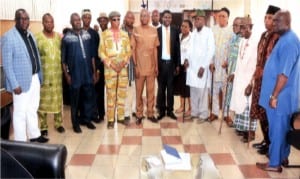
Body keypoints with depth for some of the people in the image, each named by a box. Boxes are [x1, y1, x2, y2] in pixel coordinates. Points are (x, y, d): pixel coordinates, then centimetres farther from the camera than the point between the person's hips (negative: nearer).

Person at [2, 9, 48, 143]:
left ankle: (34, 136, 33)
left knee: (32, 109, 19)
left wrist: (39, 75, 10)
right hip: (21, 81, -7)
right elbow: (7, 64, -16)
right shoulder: (8, 37, -14)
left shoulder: (30, 34, 10)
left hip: (34, 78, 7)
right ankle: (20, 143, 14)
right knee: (20, 112, 2)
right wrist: (14, 84, -19)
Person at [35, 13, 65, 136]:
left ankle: (58, 123, 25)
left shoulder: (59, 36, 5)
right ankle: (43, 126, 16)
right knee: (43, 100, 4)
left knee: (58, 99, 12)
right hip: (43, 74, -3)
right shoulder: (37, 38, -7)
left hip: (57, 73, 4)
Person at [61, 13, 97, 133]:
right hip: (74, 74, -3)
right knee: (75, 99, 7)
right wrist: (66, 74, -7)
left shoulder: (87, 35, 6)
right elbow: (63, 58, -3)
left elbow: (92, 55, 8)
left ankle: (86, 119, 27)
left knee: (89, 97, 10)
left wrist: (94, 71, 7)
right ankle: (76, 123, 19)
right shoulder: (67, 38, -5)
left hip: (88, 73, 3)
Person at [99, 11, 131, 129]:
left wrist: (124, 62, -7)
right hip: (110, 68, -3)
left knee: (122, 92, 6)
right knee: (110, 94, -1)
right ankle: (110, 119, 6)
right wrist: (110, 64, -12)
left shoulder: (124, 34, 9)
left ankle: (121, 116, 17)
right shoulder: (105, 34, 0)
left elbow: (128, 51, 9)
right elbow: (101, 52, -3)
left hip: (123, 67, 3)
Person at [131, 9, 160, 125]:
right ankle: (139, 114, 16)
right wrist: (135, 66, -8)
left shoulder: (154, 31, 5)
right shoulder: (135, 30, -2)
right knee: (139, 91, 5)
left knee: (151, 91, 7)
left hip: (151, 66, 2)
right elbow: (133, 49, -2)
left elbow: (155, 49, 9)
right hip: (139, 66, -2)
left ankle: (150, 113, 18)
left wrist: (156, 65, 6)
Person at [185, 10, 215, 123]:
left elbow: (211, 50, -11)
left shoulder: (208, 32, -7)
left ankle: (203, 114, 11)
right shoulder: (193, 32, 11)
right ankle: (194, 112, 22)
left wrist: (203, 66, -14)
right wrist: (186, 59, 0)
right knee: (193, 91, 11)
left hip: (202, 67, -5)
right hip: (192, 66, 6)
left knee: (202, 91, -1)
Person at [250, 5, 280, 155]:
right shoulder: (264, 35, 13)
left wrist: (263, 72, -14)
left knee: (268, 113, 0)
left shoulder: (278, 38, -14)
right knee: (260, 111, 15)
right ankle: (266, 140, 29)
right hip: (260, 79, 9)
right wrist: (256, 72, 15)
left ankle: (270, 143, 15)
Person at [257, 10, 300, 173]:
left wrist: (274, 96, -20)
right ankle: (282, 157, 30)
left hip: (280, 96, -10)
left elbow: (284, 73, -24)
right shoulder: (285, 39, 12)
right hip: (280, 95, 10)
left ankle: (274, 163, 12)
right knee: (282, 128, 18)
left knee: (277, 129, 1)